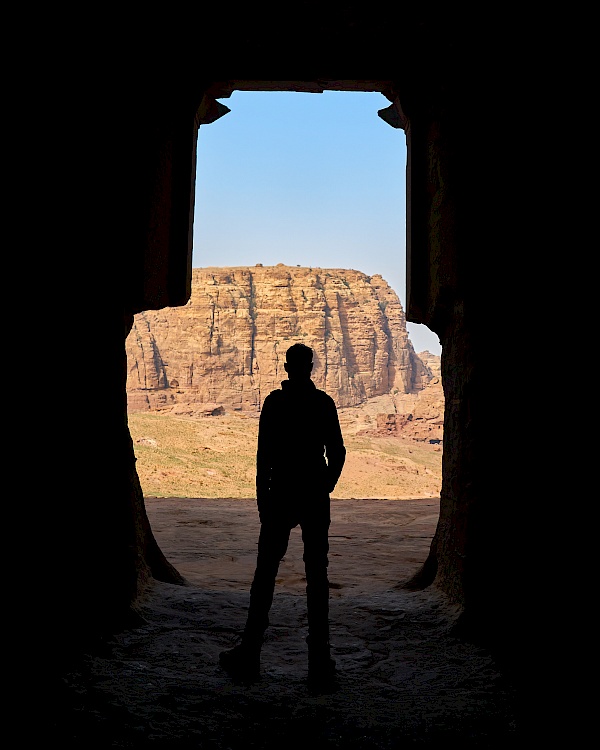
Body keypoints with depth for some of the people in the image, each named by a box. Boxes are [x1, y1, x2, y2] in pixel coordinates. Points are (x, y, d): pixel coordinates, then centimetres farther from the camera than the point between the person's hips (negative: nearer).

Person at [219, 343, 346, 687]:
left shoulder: (275, 401, -5)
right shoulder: (324, 403, 2)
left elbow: (264, 452, -7)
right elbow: (337, 452, 2)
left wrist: (262, 494, 1)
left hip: (281, 494, -2)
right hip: (315, 497, 2)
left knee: (266, 572, 5)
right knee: (317, 573, 5)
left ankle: (249, 656, 9)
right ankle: (320, 661, 7)